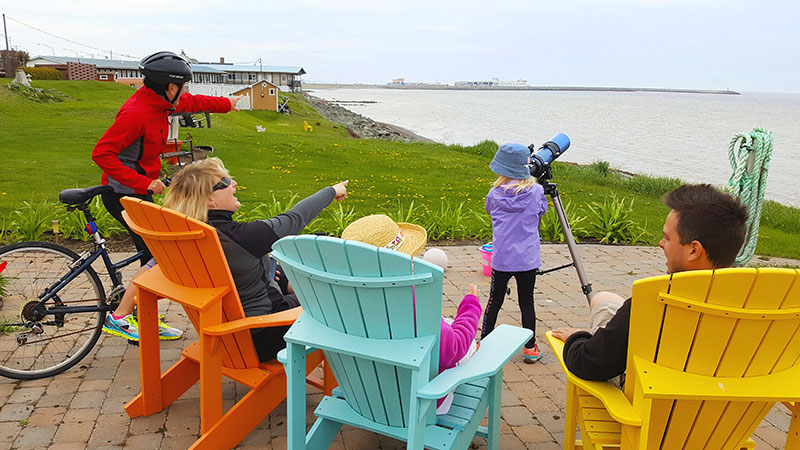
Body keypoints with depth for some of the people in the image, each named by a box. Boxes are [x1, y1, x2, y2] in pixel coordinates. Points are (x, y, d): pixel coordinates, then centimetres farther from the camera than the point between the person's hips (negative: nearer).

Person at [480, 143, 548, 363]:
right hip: (528, 259, 0)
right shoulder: (536, 191, -7)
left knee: (494, 301, 12)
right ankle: (530, 348, 18)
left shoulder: (494, 194, -5)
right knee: (527, 302, 11)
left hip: (501, 259, 0)